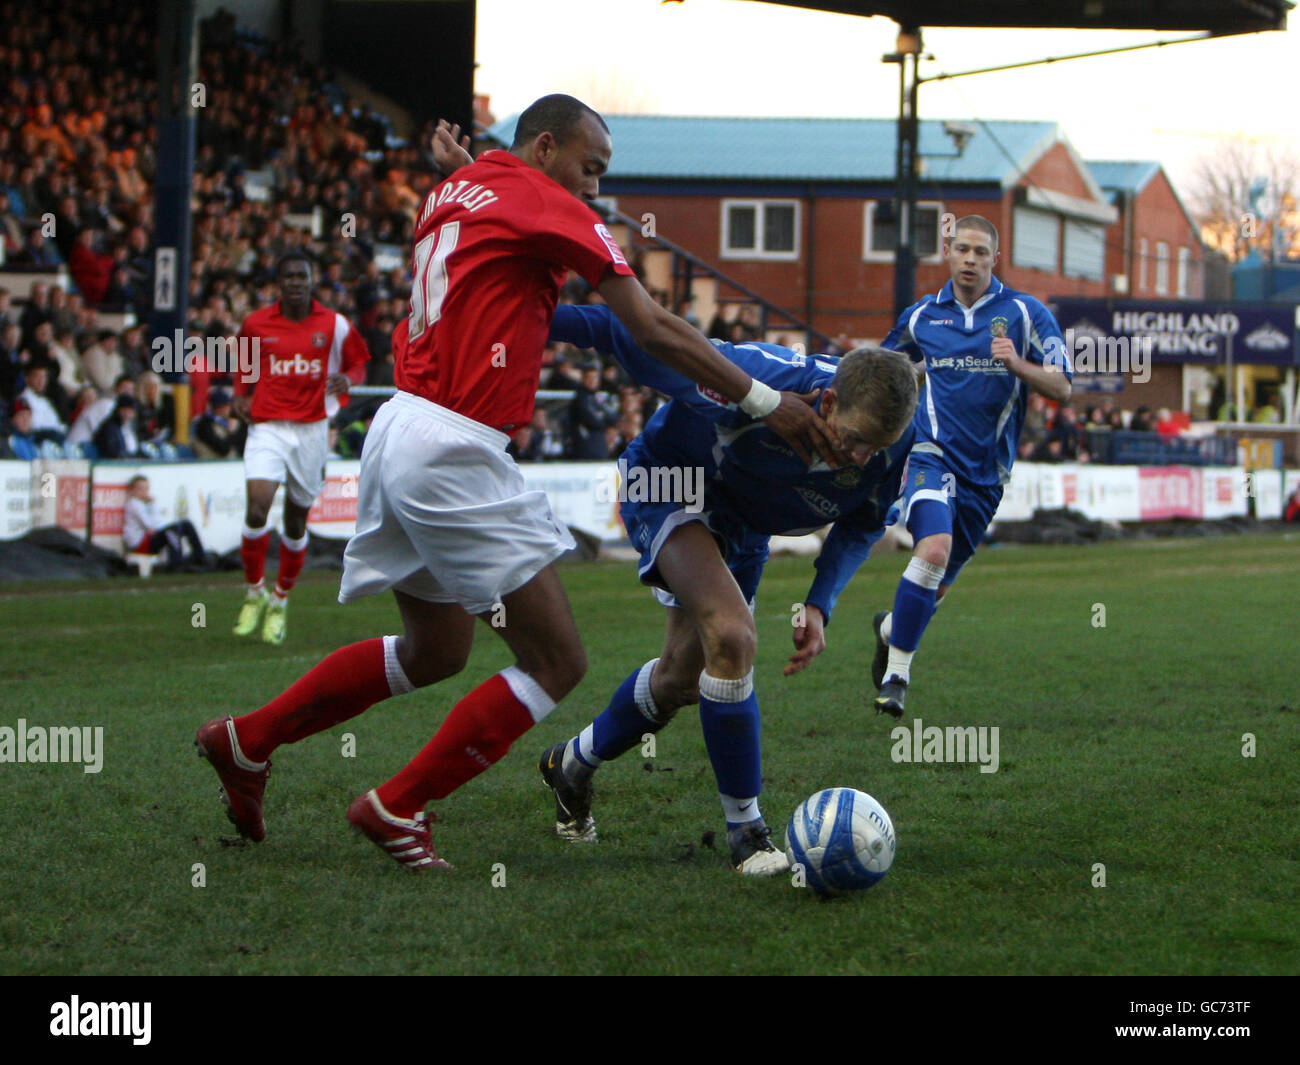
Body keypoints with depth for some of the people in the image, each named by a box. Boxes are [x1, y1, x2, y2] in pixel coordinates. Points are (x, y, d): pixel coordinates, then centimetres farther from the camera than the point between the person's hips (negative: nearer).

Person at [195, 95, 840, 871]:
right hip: (454, 455, -10)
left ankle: (247, 741, 30)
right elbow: (653, 330, -8)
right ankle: (397, 808, 2)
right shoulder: (547, 207, -8)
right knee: (558, 663, -4)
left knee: (435, 650, 26)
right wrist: (762, 401, -4)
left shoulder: (456, 191, 16)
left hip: (401, 431, 10)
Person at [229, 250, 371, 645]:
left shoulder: (335, 326, 1)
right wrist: (241, 395, 3)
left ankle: (280, 601, 25)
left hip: (312, 430, 1)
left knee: (297, 521, 6)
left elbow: (358, 364, 12)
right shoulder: (256, 324, 3)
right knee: (257, 507, -19)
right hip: (267, 425, -1)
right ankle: (254, 593, 0)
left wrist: (348, 379, -11)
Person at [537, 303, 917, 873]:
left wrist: (820, 605, -18)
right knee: (731, 635, -28)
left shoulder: (893, 444, -25)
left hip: (744, 526, 7)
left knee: (683, 677, 14)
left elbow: (862, 524, -4)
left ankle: (571, 764, 43)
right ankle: (745, 832, -16)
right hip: (668, 484, -6)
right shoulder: (759, 381, -41)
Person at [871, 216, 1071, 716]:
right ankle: (896, 673, -20)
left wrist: (1017, 364, -22)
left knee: (937, 584, 11)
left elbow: (1062, 387, -5)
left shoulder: (1025, 313, 0)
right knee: (934, 549, -27)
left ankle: (891, 628, 44)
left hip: (987, 470, 2)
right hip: (933, 454, -2)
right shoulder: (921, 317, 6)